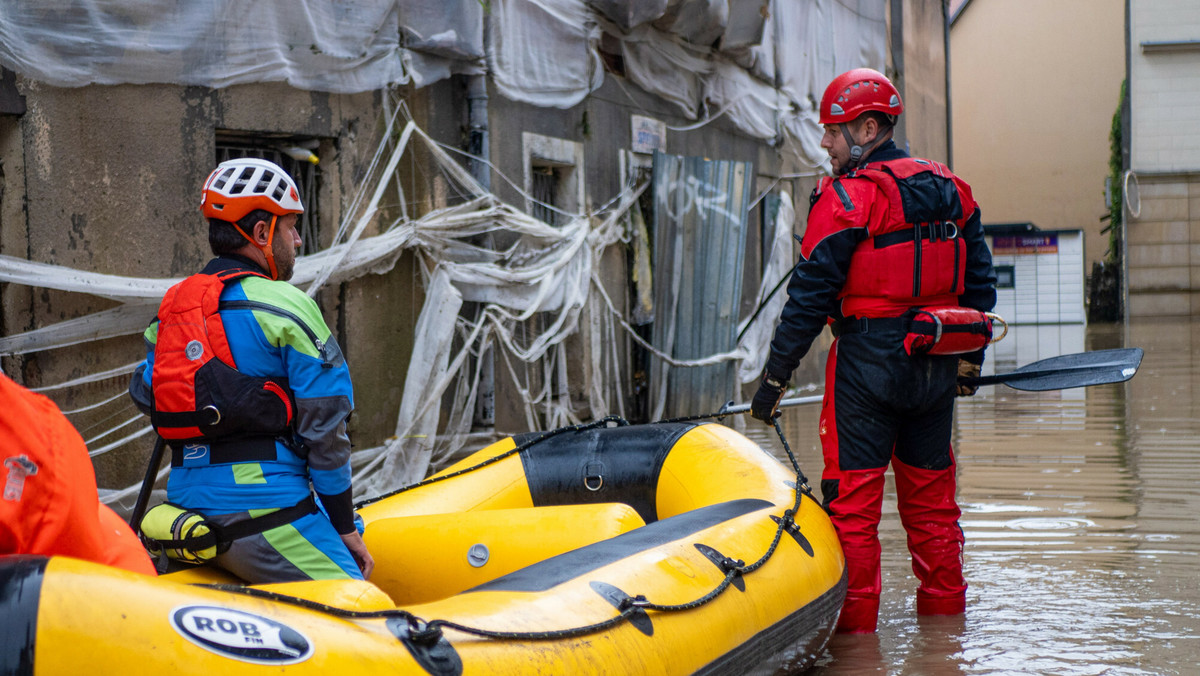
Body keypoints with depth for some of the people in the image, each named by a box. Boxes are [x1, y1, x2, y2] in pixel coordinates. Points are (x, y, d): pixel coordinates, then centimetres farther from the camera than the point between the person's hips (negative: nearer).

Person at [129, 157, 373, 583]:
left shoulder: (169, 309, 16)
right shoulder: (287, 307, -5)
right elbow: (324, 425, -6)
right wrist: (344, 527, 1)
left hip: (185, 501, 8)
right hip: (262, 515, -8)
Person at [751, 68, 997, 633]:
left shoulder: (845, 198, -11)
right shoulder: (952, 191, 9)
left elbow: (810, 296, -13)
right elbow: (979, 284, 15)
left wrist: (774, 377, -8)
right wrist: (969, 359, 24)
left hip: (867, 364, -7)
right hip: (936, 369, 7)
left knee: (853, 500, 1)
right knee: (930, 497, 15)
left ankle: (854, 621, 4)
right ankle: (944, 613, 24)